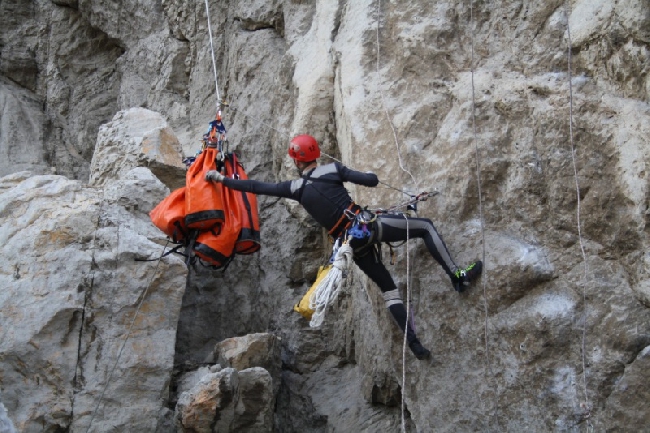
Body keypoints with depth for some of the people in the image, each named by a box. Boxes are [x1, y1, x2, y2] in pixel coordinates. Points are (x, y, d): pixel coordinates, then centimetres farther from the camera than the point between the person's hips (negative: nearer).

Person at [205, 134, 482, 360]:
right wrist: (369, 174, 21)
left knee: (387, 288, 16)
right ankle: (457, 276, 0)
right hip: (367, 225, -3)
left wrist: (221, 179, 20)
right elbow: (371, 181, -3)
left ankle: (414, 343, 8)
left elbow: (256, 187, 11)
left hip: (352, 245, 3)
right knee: (425, 226, 12)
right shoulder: (332, 169, 1)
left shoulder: (295, 188, 7)